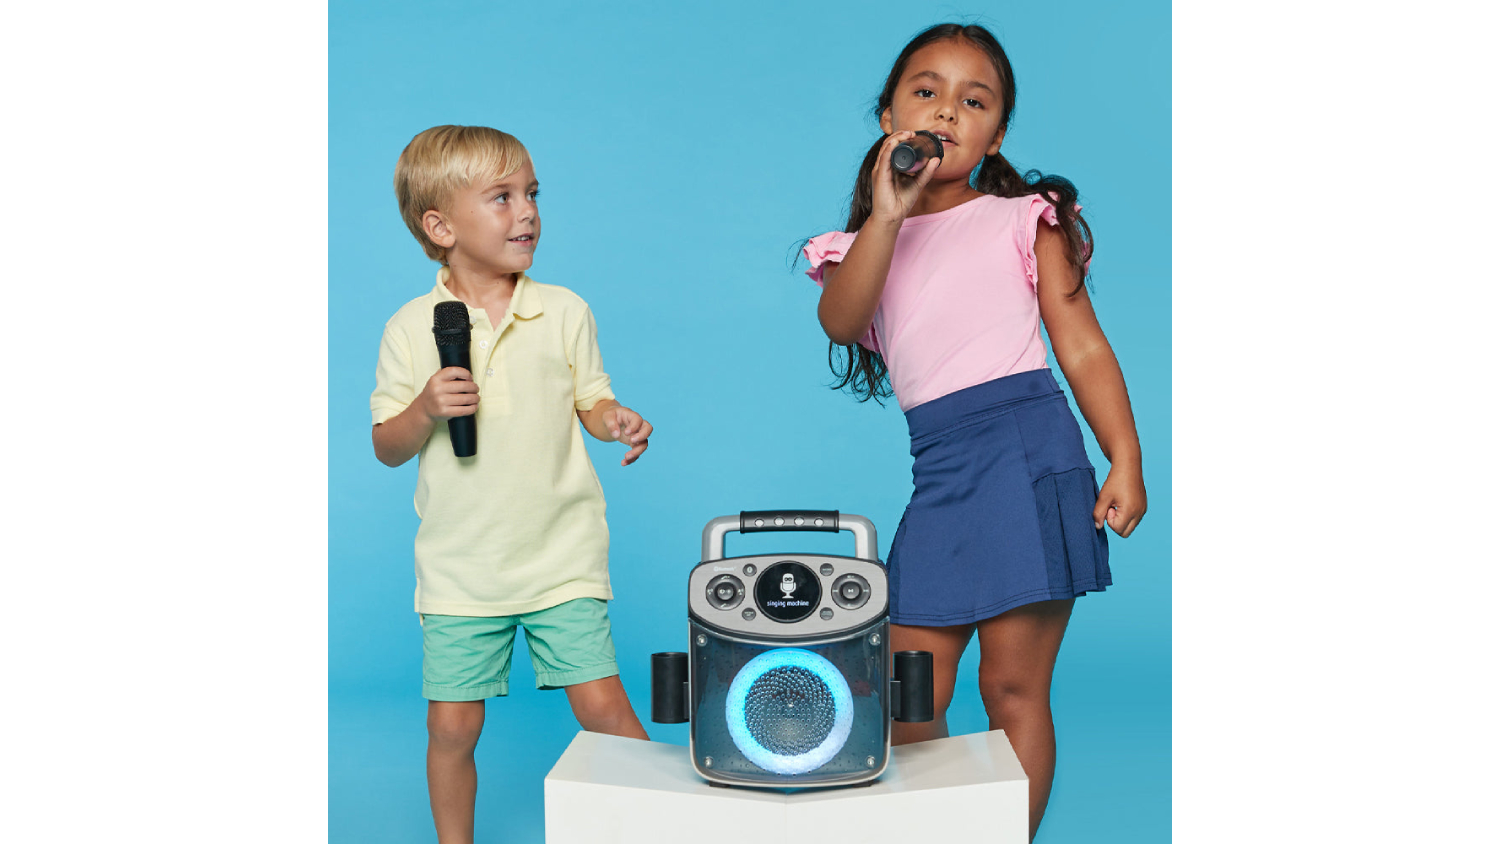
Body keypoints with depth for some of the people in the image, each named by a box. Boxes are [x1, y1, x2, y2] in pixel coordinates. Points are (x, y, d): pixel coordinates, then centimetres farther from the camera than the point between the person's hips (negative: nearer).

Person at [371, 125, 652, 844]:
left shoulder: (563, 312, 0)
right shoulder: (411, 328, -2)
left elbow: (590, 403, 8)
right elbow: (387, 448, 3)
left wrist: (616, 422, -14)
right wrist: (425, 410, -17)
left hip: (562, 552, 0)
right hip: (460, 563, 0)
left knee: (602, 705, -4)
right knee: (451, 724, 5)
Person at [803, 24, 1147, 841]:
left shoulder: (1024, 220, 9)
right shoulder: (874, 240, 16)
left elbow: (1083, 346, 4)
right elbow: (839, 322, -5)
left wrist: (1125, 458, -6)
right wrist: (887, 215, -12)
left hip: (1026, 445, -3)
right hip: (937, 469, 4)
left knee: (1014, 686, -1)